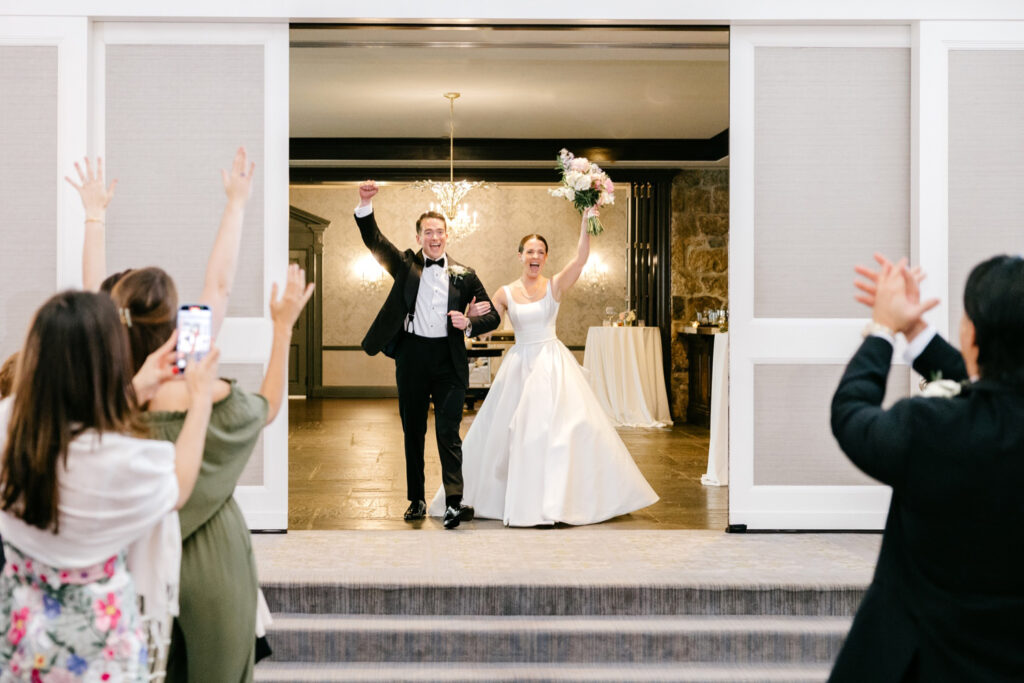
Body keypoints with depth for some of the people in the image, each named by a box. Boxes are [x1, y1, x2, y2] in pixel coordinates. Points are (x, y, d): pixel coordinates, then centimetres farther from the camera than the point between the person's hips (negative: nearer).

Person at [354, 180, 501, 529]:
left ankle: (454, 502, -13)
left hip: (449, 360, -1)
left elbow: (492, 317, 8)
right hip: (412, 356, 1)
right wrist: (365, 204, -21)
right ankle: (416, 500, 20)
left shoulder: (464, 275, 6)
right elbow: (374, 240, -5)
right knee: (413, 432, 10)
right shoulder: (406, 265, 7)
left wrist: (469, 323, -12)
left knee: (448, 432, -8)